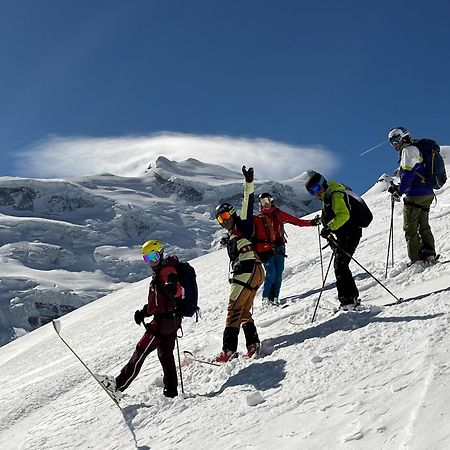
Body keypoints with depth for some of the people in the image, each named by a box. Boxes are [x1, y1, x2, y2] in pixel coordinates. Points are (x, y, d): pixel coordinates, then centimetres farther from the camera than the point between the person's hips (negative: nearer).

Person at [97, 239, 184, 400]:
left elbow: (178, 291, -28)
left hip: (164, 319, -10)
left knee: (141, 351, -7)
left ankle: (119, 385, -3)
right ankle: (171, 391, 14)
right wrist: (144, 312, 16)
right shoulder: (158, 272, 22)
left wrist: (171, 287, -47)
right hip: (171, 320, 10)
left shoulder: (167, 270, -10)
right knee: (166, 355, 11)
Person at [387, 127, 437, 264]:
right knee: (424, 227, 15)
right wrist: (398, 187, 16)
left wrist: (399, 192, -13)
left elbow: (408, 174, -18)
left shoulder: (408, 150, -8)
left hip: (415, 195, -10)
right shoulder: (415, 150, 22)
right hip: (427, 194, 10)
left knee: (410, 229, -5)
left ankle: (417, 259, -7)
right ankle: (429, 254, 12)